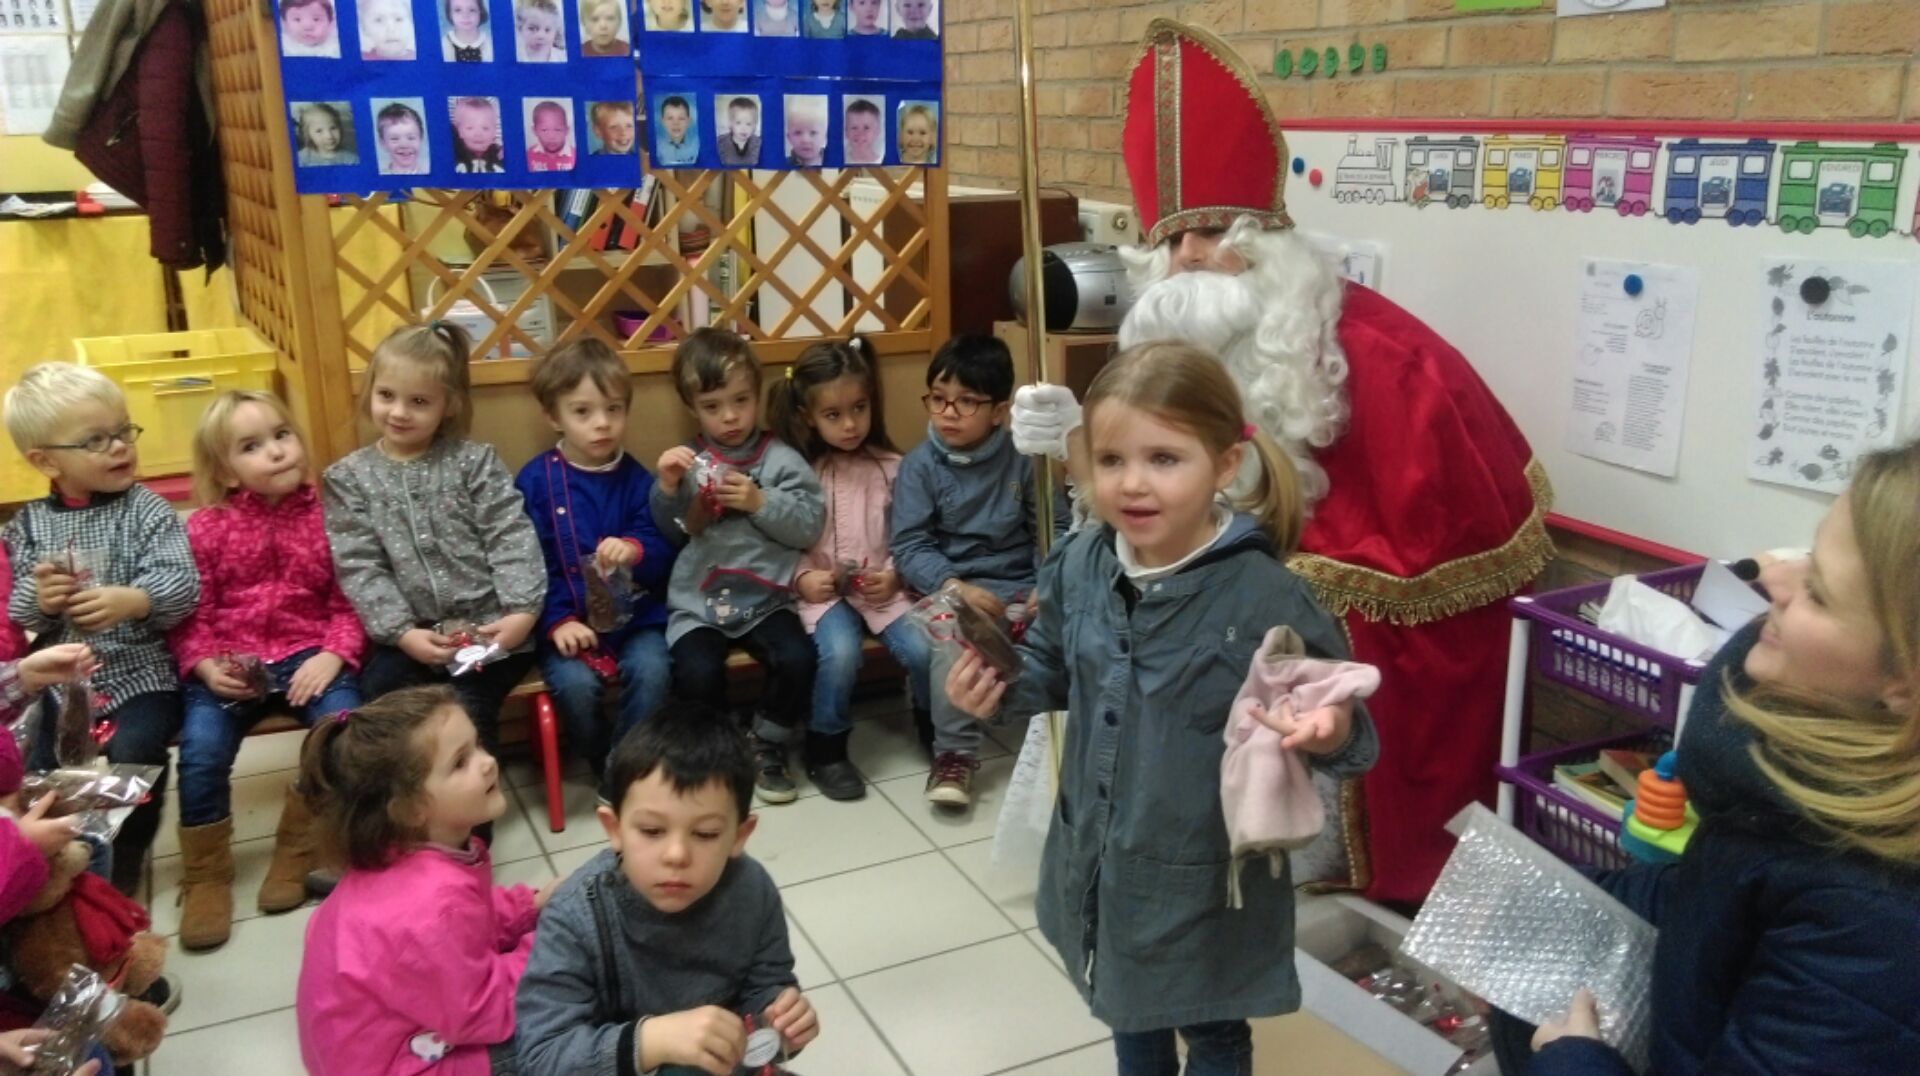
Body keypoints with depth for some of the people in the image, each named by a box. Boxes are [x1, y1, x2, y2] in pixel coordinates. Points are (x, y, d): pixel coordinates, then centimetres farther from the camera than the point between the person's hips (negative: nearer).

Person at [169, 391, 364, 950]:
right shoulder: (205, 528, 2)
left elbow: (349, 600, 1)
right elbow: (190, 612, 2)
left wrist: (334, 655, -14)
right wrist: (205, 664, -15)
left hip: (308, 653, 0)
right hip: (230, 664, 0)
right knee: (202, 751, -23)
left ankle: (296, 851, 0)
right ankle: (207, 877, 1)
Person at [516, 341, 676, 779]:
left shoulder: (636, 479, 4)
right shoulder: (534, 480, -2)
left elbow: (663, 554, 0)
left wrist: (636, 551, -23)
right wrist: (557, 622, -16)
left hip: (635, 615, 2)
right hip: (566, 620, -1)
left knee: (652, 671, -25)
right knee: (575, 685, -27)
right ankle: (604, 768, 1)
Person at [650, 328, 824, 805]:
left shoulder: (781, 460, 1)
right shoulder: (687, 462, 7)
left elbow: (810, 525, -6)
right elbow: (668, 535, 8)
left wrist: (761, 503, -18)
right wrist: (666, 489, -9)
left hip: (765, 599, 0)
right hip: (697, 603, 1)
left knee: (797, 659, -23)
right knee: (697, 672, -25)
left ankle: (767, 750, 4)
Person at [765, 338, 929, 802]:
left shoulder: (890, 467, 5)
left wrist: (893, 575, -11)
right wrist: (800, 578, -16)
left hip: (882, 587, 2)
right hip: (823, 590, -2)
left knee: (923, 649, -22)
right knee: (839, 653, -31)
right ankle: (826, 748, -5)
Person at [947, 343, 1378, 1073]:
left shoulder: (1264, 594, -28)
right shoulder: (1079, 566, -10)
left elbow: (1334, 712, -19)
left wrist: (1331, 734, -42)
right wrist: (998, 687, -11)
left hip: (1206, 871, -5)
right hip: (1099, 851, 5)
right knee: (1129, 1011, 31)